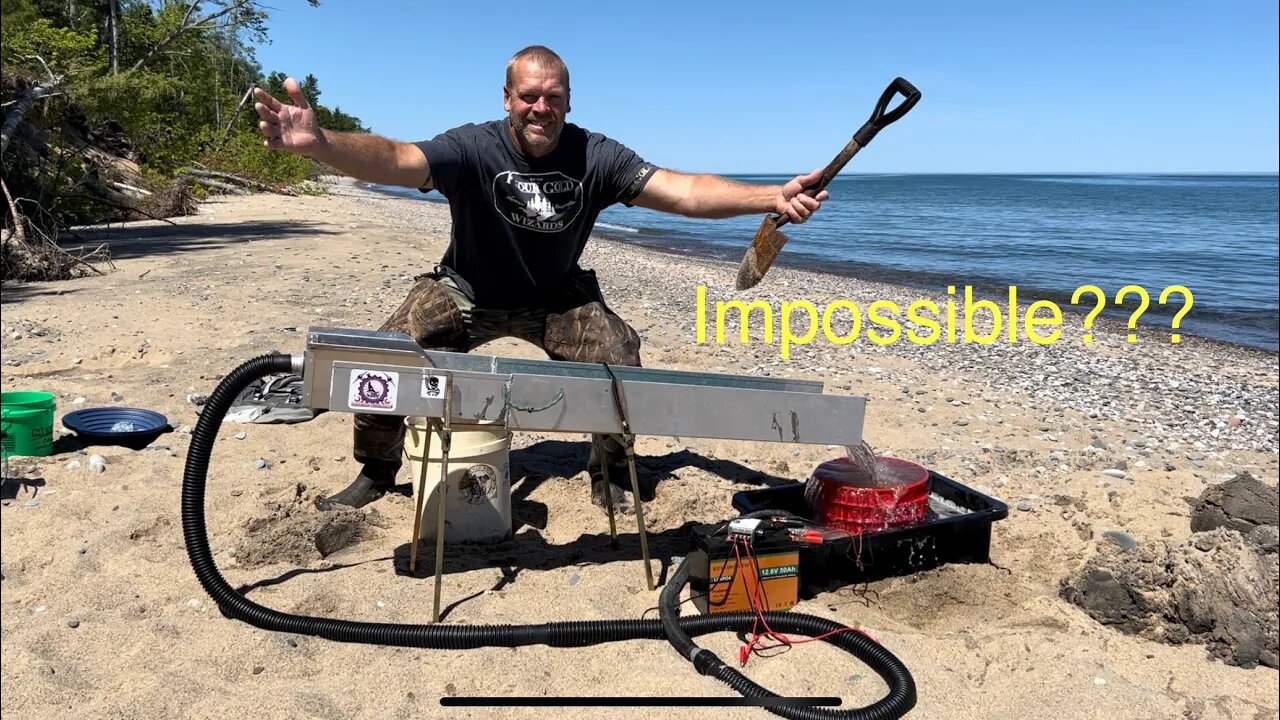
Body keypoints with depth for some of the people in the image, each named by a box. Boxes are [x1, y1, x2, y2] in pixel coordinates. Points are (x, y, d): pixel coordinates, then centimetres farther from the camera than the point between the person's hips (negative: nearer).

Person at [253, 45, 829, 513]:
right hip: (468, 290, -1)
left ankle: (609, 476, 10)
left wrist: (772, 197, -38)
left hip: (558, 297, 2)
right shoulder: (473, 147, -25)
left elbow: (680, 190, -26)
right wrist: (319, 144, -62)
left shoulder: (595, 156, -19)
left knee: (621, 358, -17)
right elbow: (395, 160, -41)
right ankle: (376, 473, 12)